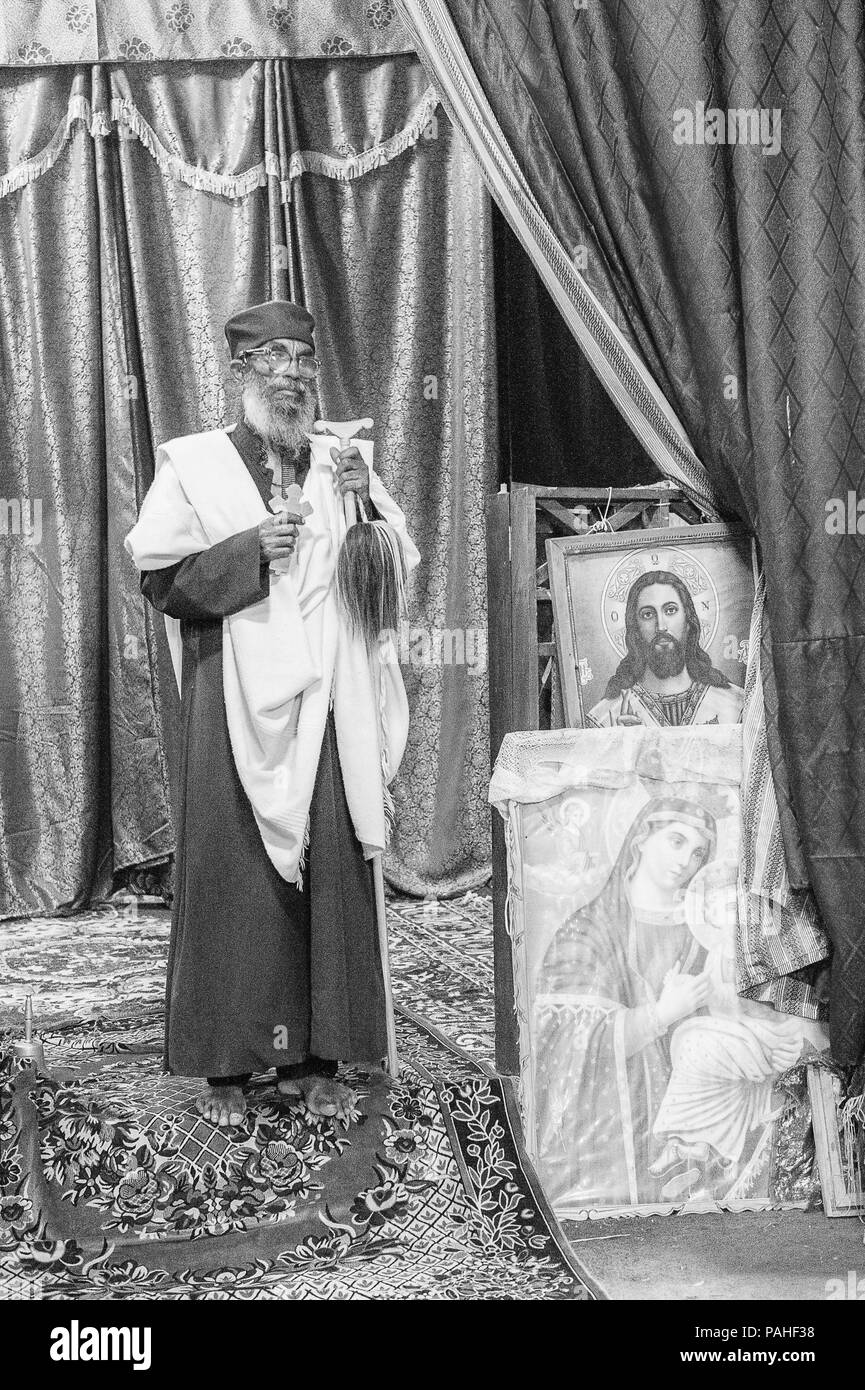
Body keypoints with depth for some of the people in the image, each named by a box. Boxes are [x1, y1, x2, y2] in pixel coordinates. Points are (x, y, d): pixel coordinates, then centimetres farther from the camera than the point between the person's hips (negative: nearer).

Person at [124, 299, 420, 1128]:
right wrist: (250, 549, -14)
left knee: (329, 873, 2)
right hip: (234, 707, -3)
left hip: (326, 705, 3)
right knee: (232, 875, -2)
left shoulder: (340, 463, 12)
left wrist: (365, 503, -9)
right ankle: (224, 1061, 8)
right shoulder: (193, 465, 2)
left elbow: (400, 576, 7)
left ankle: (314, 1054, 12)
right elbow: (160, 579, -3)